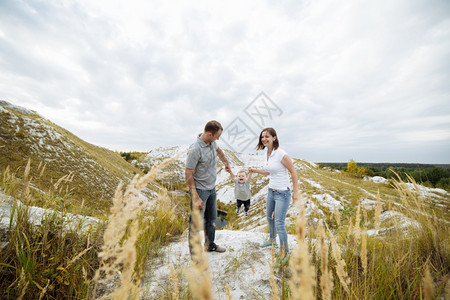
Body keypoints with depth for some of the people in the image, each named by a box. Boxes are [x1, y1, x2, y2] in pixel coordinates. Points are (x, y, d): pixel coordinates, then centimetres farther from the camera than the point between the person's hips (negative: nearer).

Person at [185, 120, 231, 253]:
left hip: (212, 188, 9)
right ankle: (194, 251, 24)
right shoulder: (195, 150, -26)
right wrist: (195, 198, -22)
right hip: (200, 190, -8)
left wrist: (226, 162, 36)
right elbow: (188, 175, -22)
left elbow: (218, 150, 23)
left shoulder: (212, 142, -3)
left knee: (211, 219, 22)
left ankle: (210, 245, 42)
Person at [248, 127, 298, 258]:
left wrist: (295, 192, -12)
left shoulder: (281, 154, -21)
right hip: (271, 191, 9)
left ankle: (284, 253, 18)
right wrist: (254, 170, 10)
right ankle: (272, 239, 50)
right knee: (269, 217, 25)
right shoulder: (268, 154, 3)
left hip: (282, 193, -9)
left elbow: (293, 172, -14)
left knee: (279, 223, -3)